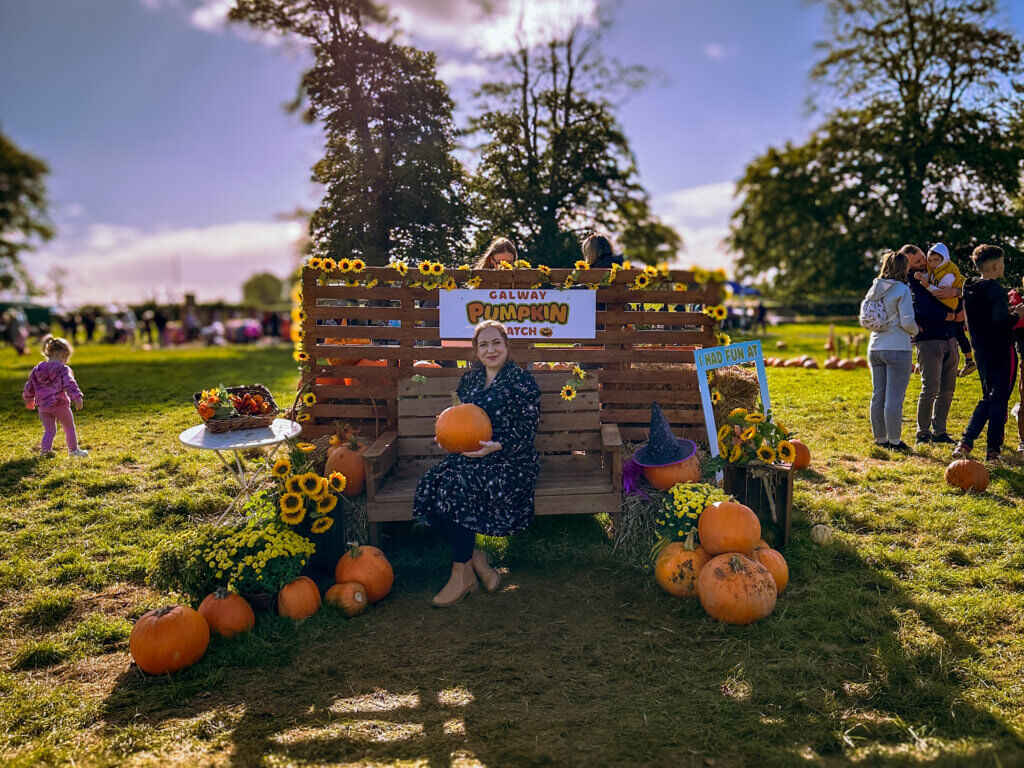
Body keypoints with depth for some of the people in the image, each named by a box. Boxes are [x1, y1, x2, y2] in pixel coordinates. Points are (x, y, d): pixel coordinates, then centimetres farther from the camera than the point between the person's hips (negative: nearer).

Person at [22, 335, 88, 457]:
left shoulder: (37, 369, 10)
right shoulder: (64, 370, -9)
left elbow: (29, 388, 18)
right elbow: (70, 384, -24)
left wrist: (28, 401, 33)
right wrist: (78, 398, -32)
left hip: (43, 407, 5)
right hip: (60, 405, -5)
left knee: (49, 430, 15)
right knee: (69, 428, 13)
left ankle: (45, 451, 5)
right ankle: (74, 450, 22)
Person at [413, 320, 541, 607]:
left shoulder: (522, 382, -3)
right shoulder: (470, 379, 15)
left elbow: (526, 431, -8)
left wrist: (496, 446, -24)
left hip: (510, 458, -6)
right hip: (469, 454, 6)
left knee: (455, 485, -31)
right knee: (431, 484, -23)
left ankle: (462, 574, -16)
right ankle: (475, 558, -10)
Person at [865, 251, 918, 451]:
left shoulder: (874, 289, 8)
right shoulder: (902, 290, -10)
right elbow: (907, 321, -13)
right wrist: (915, 331, 7)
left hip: (875, 348, 6)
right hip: (897, 349, -6)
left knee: (878, 395, 10)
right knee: (895, 398, -2)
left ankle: (880, 438, 18)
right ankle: (895, 441, 2)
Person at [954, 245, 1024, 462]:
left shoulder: (970, 289, 8)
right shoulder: (994, 290, -18)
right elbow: (1001, 323, -24)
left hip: (982, 352, 8)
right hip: (1000, 352, -8)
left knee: (988, 398, 17)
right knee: (999, 399, 2)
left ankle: (965, 442, 6)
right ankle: (993, 450, 8)